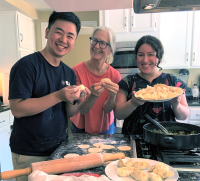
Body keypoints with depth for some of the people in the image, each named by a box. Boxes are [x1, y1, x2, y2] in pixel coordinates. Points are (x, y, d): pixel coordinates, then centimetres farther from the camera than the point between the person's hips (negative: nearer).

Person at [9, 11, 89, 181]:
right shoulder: (26, 65, -15)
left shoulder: (70, 73, 3)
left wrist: (73, 100, -15)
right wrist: (58, 96, -28)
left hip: (60, 149, 6)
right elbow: (17, 109, -22)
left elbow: (70, 113, 6)